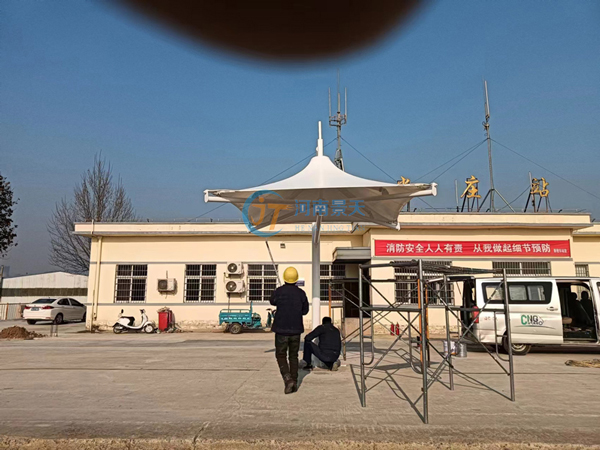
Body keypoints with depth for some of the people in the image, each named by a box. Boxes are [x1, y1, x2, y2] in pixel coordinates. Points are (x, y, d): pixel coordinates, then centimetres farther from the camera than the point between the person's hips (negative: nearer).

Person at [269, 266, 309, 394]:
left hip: (281, 329, -2)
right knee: (293, 356, 16)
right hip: (296, 329, 3)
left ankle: (288, 380, -10)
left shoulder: (279, 291, -10)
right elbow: (305, 310, 8)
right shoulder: (301, 293, -4)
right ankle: (294, 383, 17)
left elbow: (273, 302, 13)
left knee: (281, 356, 8)